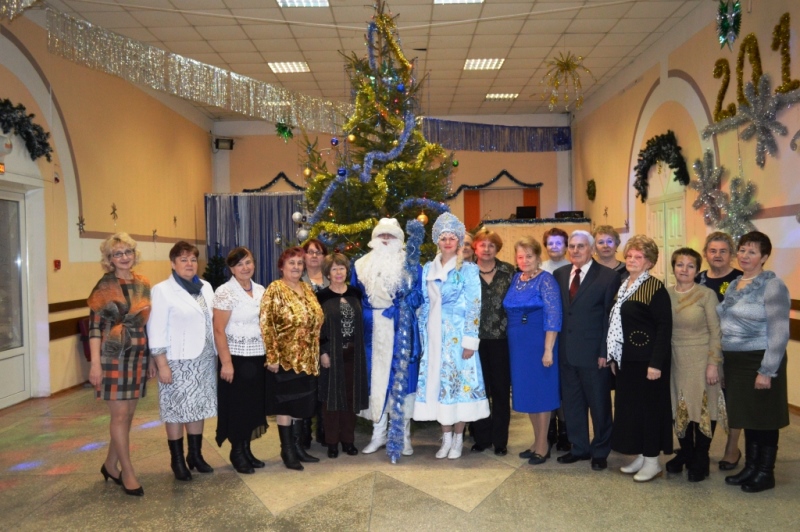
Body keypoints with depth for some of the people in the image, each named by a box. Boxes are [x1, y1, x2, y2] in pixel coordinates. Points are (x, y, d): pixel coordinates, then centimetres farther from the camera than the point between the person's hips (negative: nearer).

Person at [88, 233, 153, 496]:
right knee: (120, 416, -2)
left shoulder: (144, 284, 7)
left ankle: (110, 465, 27)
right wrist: (95, 363, -14)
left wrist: (151, 358, 11)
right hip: (113, 356, -5)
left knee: (128, 415, 11)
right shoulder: (104, 287, -7)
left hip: (138, 355, 5)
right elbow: (94, 326, -8)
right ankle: (128, 472, 10)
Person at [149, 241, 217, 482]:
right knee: (176, 411, 3)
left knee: (198, 408, 13)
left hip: (204, 359, 5)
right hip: (178, 361, -5)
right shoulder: (162, 290, -7)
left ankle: (195, 455, 26)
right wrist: (162, 364, -14)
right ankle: (177, 460, 16)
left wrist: (217, 354, 8)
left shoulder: (205, 287, 10)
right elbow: (156, 330, -10)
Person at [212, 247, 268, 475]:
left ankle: (246, 449, 25)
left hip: (258, 357, 6)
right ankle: (237, 452, 19)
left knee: (254, 404, 12)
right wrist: (226, 362, -19)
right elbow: (219, 330, -14)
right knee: (237, 406, 4)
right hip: (237, 357, -6)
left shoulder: (261, 290, 8)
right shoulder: (225, 292, -10)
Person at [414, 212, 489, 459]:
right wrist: (423, 336, 7)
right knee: (437, 381, 5)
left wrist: (470, 341, -13)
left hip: (457, 335, -4)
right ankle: (446, 437, 17)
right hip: (434, 336, 4)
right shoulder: (428, 269, 10)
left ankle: (458, 438, 12)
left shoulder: (468, 269, -3)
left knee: (459, 380, -1)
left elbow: (474, 306, -7)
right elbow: (424, 305, 12)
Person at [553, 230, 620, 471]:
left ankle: (600, 451, 26)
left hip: (593, 352, -4)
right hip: (566, 351, 5)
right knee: (571, 403, 13)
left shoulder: (608, 276, -6)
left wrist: (605, 351, -11)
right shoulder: (559, 274, 8)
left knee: (599, 404, 9)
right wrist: (556, 346, 2)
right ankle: (579, 448, 29)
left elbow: (610, 317, -8)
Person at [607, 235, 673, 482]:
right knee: (630, 406, 13)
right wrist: (614, 357, 12)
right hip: (627, 360, 8)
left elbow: (664, 327, -17)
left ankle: (652, 461, 15)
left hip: (648, 360, -8)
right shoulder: (623, 286, 10)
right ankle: (640, 455, 26)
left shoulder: (655, 288, -13)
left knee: (649, 407, 2)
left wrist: (656, 364, -21)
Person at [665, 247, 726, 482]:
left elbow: (716, 332, -8)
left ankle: (700, 460, 20)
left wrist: (713, 364, -12)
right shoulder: (666, 294, 2)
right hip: (675, 360, 3)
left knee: (703, 407, 4)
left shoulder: (706, 295, -8)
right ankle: (685, 452, 29)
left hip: (701, 360, -3)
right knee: (679, 408, 11)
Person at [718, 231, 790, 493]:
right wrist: (722, 361, 11)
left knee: (764, 419, 5)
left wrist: (767, 371, -19)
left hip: (759, 362, -7)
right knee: (747, 416, 16)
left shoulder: (772, 286, -12)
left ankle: (765, 474, 19)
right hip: (735, 361, 7)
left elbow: (779, 333, -16)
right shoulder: (734, 284, 10)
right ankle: (750, 467, 28)